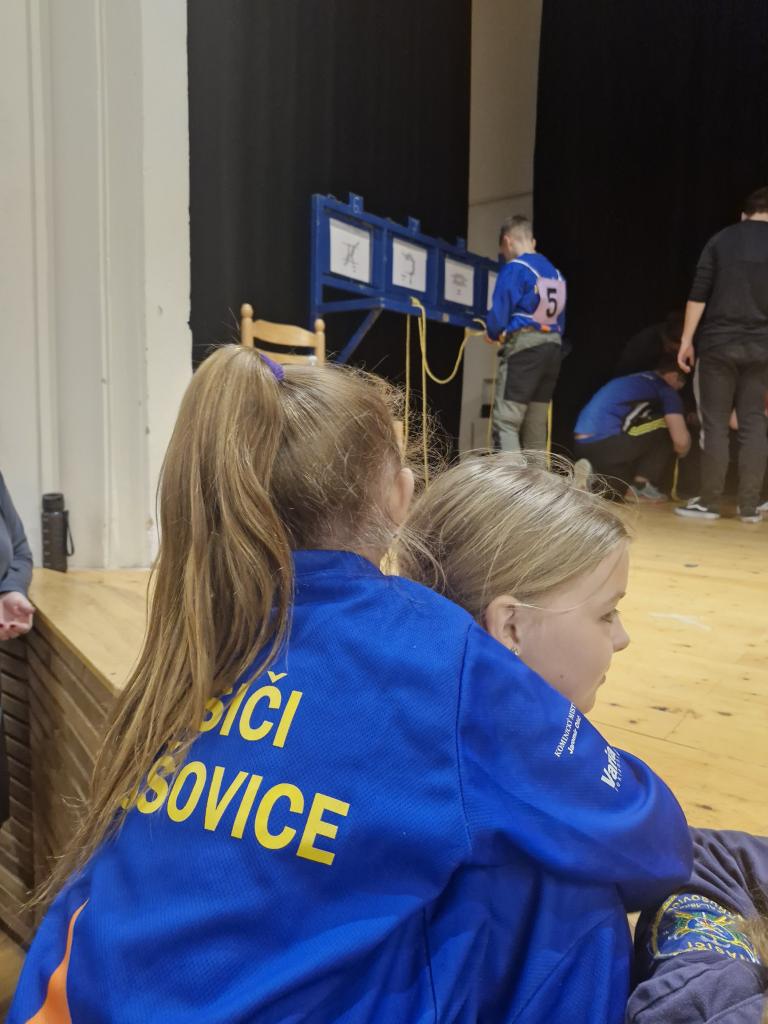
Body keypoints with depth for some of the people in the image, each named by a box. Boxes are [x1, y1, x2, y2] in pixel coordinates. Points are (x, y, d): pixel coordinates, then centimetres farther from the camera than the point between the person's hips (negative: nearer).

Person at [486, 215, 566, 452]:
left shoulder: (514, 268, -6)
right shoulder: (556, 272, 15)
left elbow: (499, 314, -10)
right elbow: (560, 322, 16)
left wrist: (493, 335, 10)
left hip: (523, 347, -7)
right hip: (553, 347, 7)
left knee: (505, 423, -7)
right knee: (536, 427, 12)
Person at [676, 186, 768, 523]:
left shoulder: (721, 240, 3)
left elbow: (699, 294, -4)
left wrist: (686, 339, -1)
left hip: (718, 344, -1)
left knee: (715, 424, 2)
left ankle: (709, 502, 4)